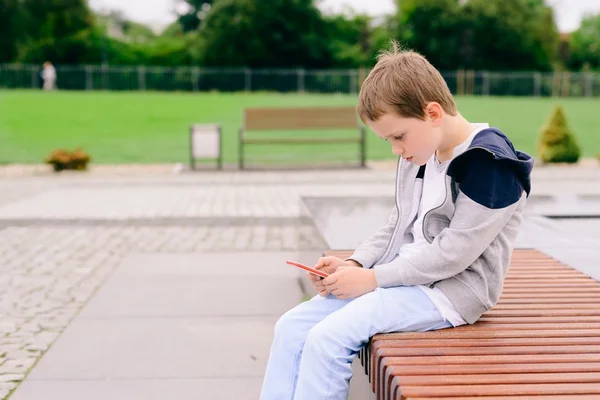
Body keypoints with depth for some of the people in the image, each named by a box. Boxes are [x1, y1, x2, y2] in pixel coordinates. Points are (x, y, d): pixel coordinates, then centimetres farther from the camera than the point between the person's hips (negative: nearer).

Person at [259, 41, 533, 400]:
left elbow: (453, 252, -20)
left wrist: (373, 278, -17)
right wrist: (355, 264, 1)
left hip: (452, 290, -8)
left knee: (328, 338, -24)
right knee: (291, 327, -5)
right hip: (404, 278, 9)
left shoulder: (488, 163, -17)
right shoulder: (418, 155, 9)